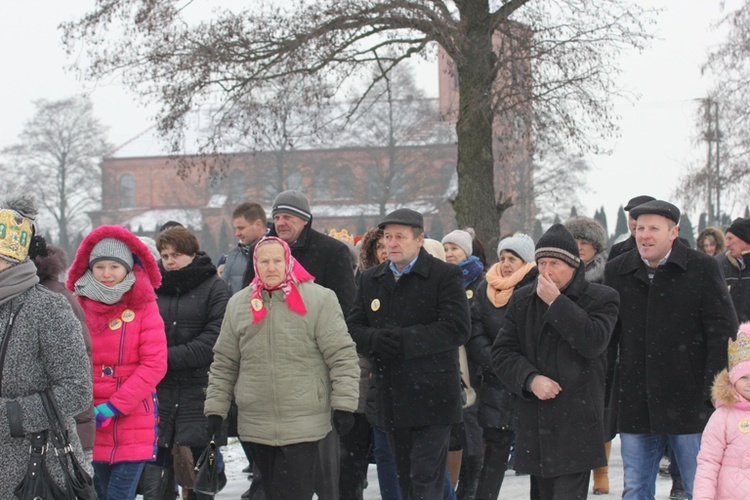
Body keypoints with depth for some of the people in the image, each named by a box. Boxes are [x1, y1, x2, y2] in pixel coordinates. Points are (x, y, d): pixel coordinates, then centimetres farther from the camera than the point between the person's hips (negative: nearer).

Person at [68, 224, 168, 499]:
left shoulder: (143, 307, -1)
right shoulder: (78, 306, 3)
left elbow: (154, 365, -6)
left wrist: (114, 407, -12)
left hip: (133, 423, -2)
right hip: (90, 425, 2)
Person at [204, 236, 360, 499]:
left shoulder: (319, 299, -4)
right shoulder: (239, 304, 9)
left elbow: (342, 357, -5)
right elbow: (224, 364, 12)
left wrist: (344, 405, -10)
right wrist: (215, 409, 7)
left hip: (303, 426, -4)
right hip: (256, 426, 4)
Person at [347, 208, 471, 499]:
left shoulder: (446, 276, -4)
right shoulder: (370, 279, 13)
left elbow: (457, 330, -15)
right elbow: (353, 329, 9)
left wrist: (406, 339, -20)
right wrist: (375, 339, -14)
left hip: (431, 396, -6)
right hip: (391, 397, 6)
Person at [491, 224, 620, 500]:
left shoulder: (601, 298, 0)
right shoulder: (523, 299, 12)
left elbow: (593, 342, -18)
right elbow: (502, 352, 8)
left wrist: (556, 302, -15)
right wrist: (531, 379, -10)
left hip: (576, 425, -5)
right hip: (535, 424, 5)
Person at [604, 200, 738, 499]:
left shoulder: (703, 269, -2)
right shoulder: (617, 271, 7)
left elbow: (723, 331, -4)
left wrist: (714, 392, -11)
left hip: (689, 405, -3)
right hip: (635, 406, 3)